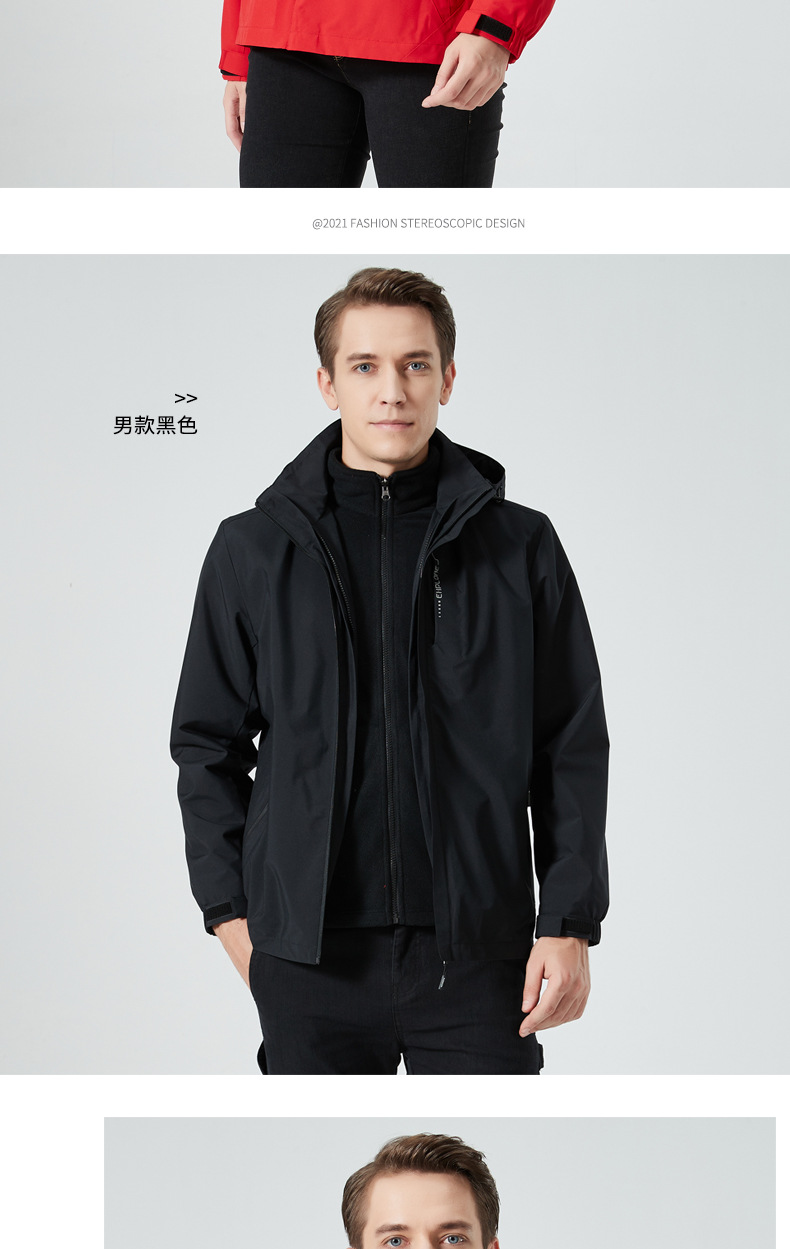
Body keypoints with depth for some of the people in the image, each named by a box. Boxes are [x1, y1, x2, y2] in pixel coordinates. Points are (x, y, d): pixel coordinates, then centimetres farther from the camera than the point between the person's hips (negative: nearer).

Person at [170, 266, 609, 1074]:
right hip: (309, 955, 1)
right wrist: (229, 908, 5)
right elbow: (208, 744, 10)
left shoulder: (521, 548, 3)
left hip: (477, 948, 0)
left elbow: (573, 750, 5)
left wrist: (570, 922, -1)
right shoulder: (252, 551, 4)